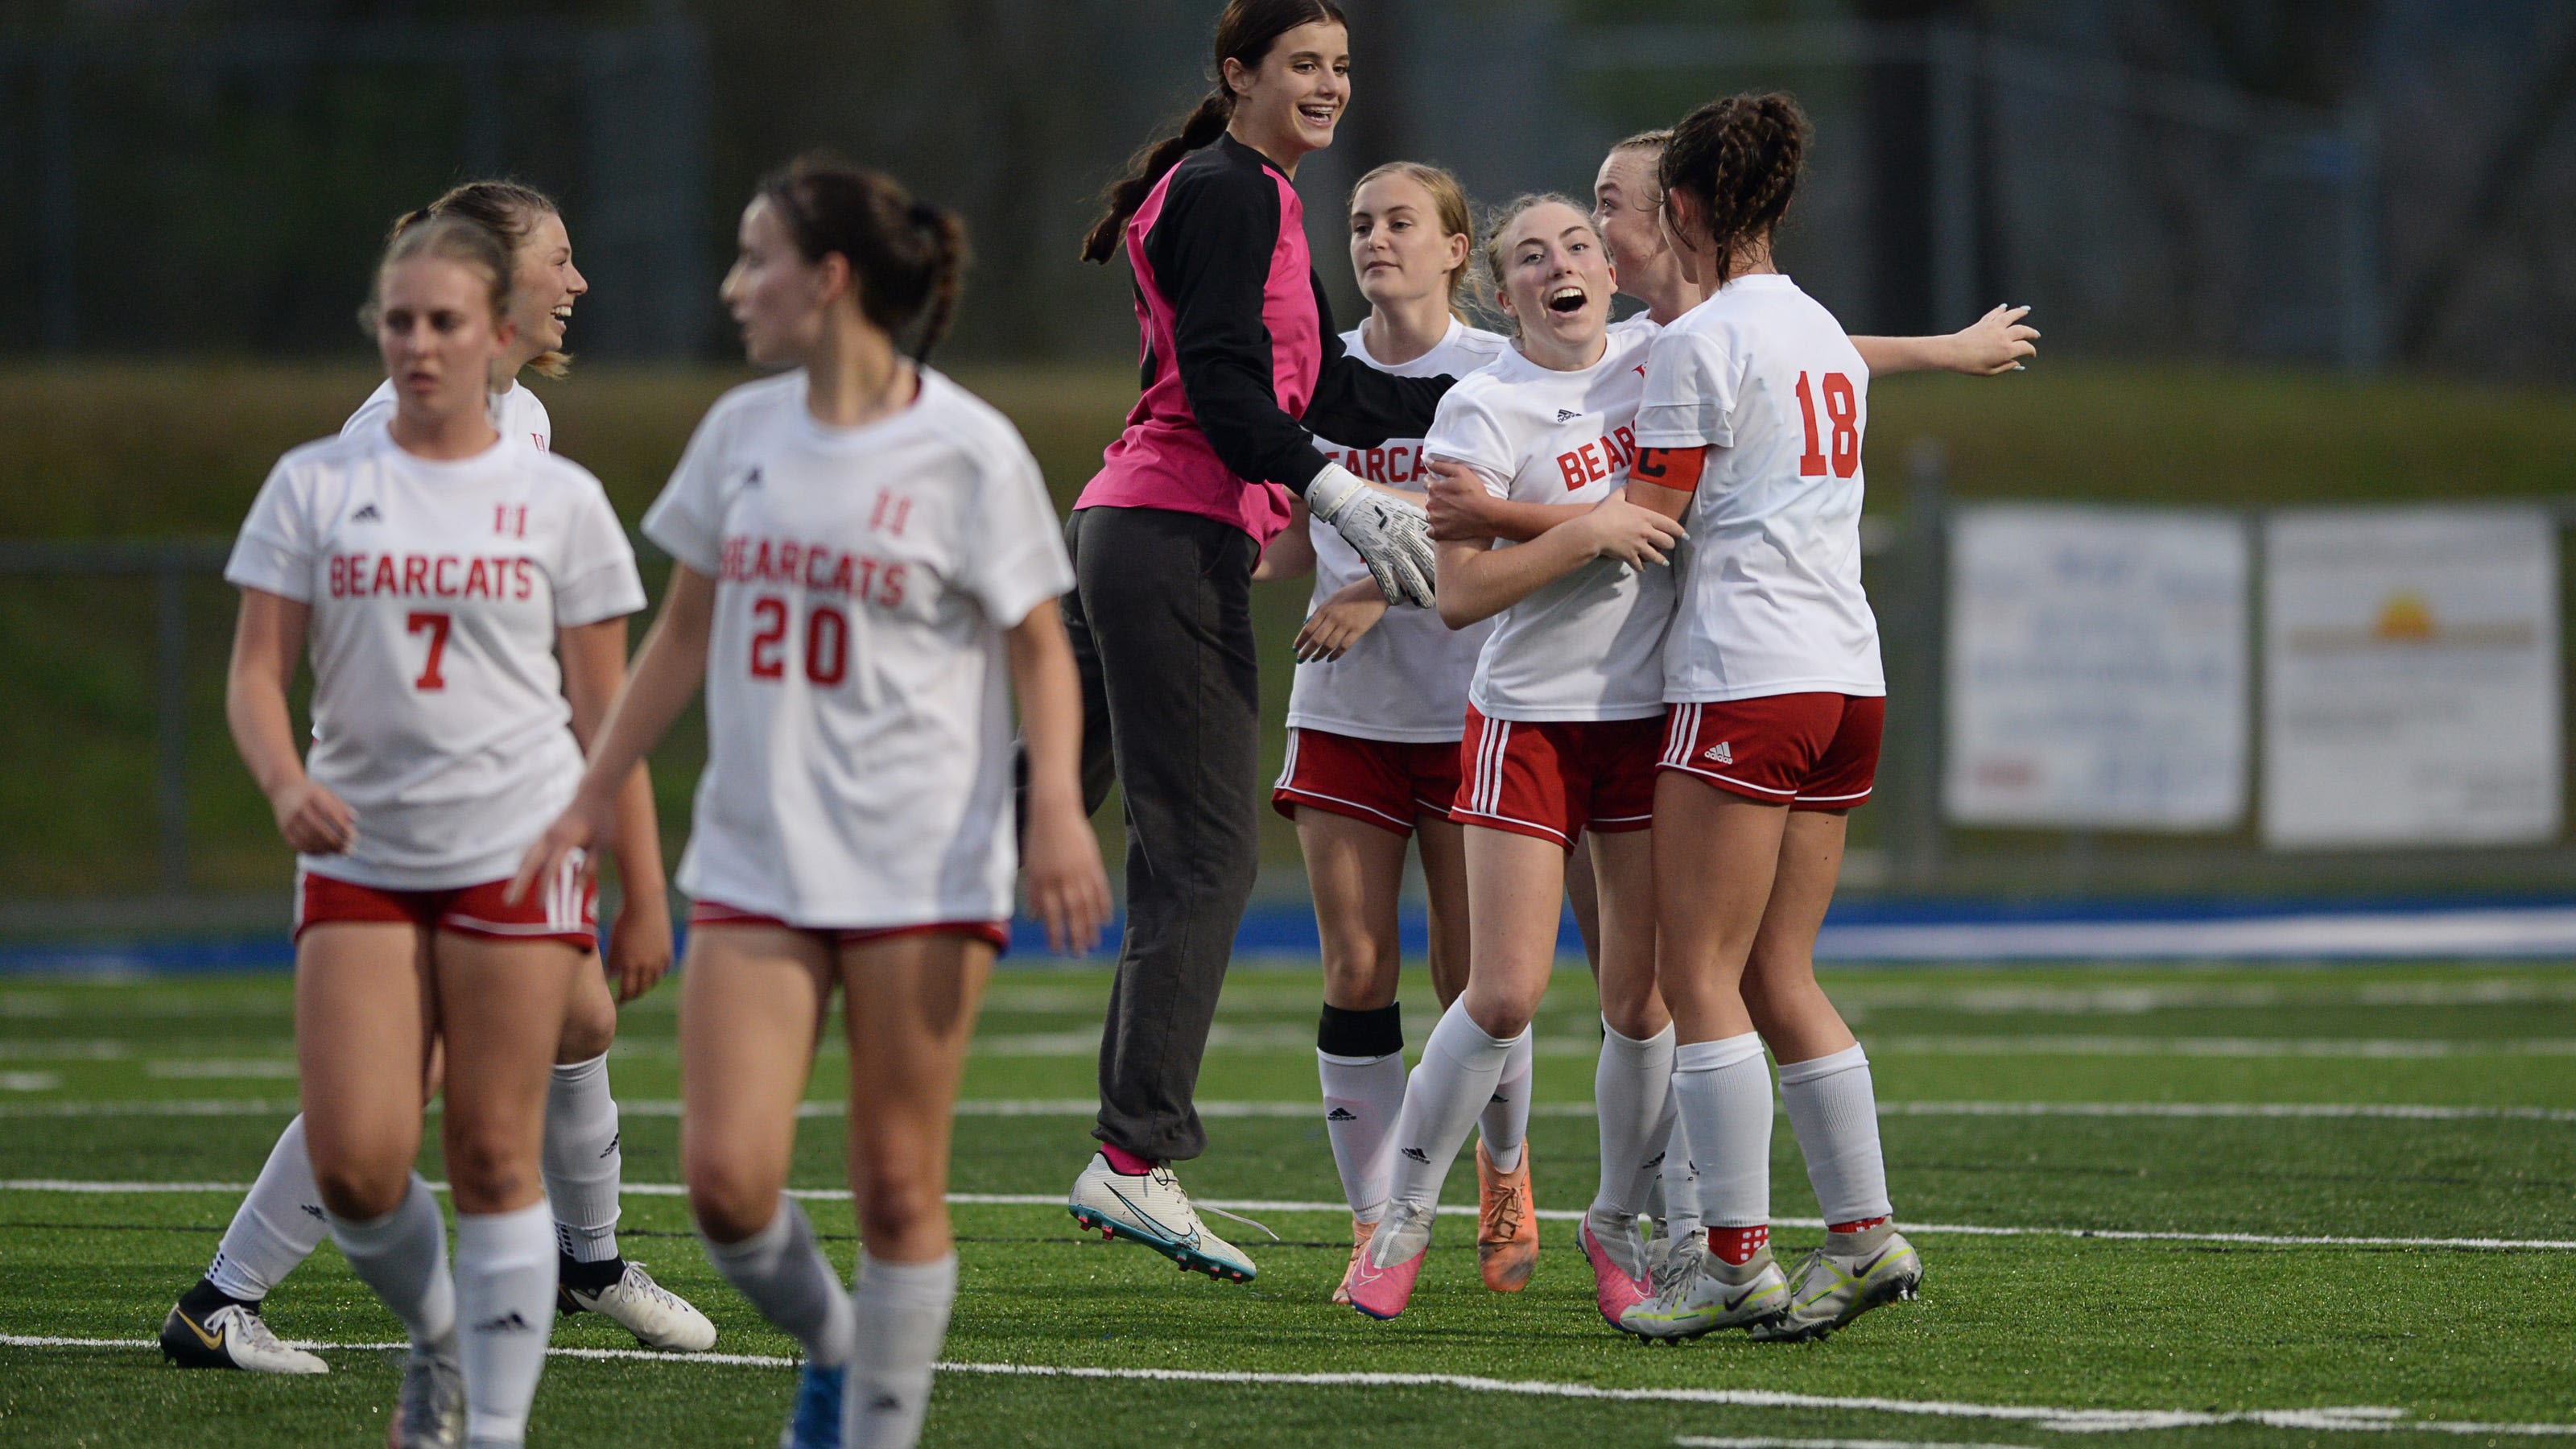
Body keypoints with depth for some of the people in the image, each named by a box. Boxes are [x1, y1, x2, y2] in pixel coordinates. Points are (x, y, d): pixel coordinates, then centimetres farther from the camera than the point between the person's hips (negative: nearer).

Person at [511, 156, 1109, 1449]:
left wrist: (1056, 808, -15)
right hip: (754, 862, 4)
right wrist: (589, 799, 20)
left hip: (923, 872, -4)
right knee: (726, 1175, -7)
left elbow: (1038, 647, 0)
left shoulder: (965, 450, -6)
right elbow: (686, 632, 19)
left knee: (897, 1190, -1)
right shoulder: (741, 431, 9)